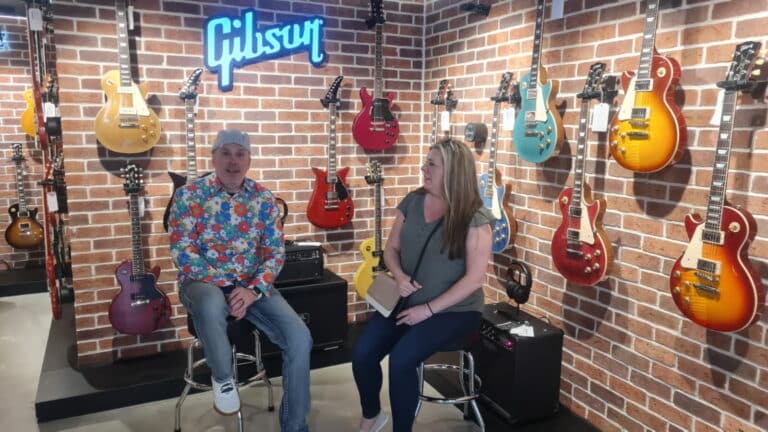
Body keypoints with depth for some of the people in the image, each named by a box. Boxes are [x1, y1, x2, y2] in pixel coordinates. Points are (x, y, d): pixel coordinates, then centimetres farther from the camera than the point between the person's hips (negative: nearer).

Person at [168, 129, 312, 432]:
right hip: (203, 282, -2)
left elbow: (276, 252, 0)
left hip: (252, 286, 3)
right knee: (212, 305, -42)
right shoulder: (189, 195, -4)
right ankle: (222, 377, -9)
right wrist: (222, 288, -19)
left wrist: (254, 290, -16)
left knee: (300, 338, -19)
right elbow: (182, 251, -10)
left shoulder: (264, 199, 3)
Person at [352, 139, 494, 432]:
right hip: (407, 302, 5)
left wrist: (428, 309, -18)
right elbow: (391, 248, 10)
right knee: (362, 353, -12)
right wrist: (399, 276, -11)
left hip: (454, 310, -5)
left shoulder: (474, 218, -14)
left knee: (401, 359, -26)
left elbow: (474, 278, -17)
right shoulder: (412, 202, 2)